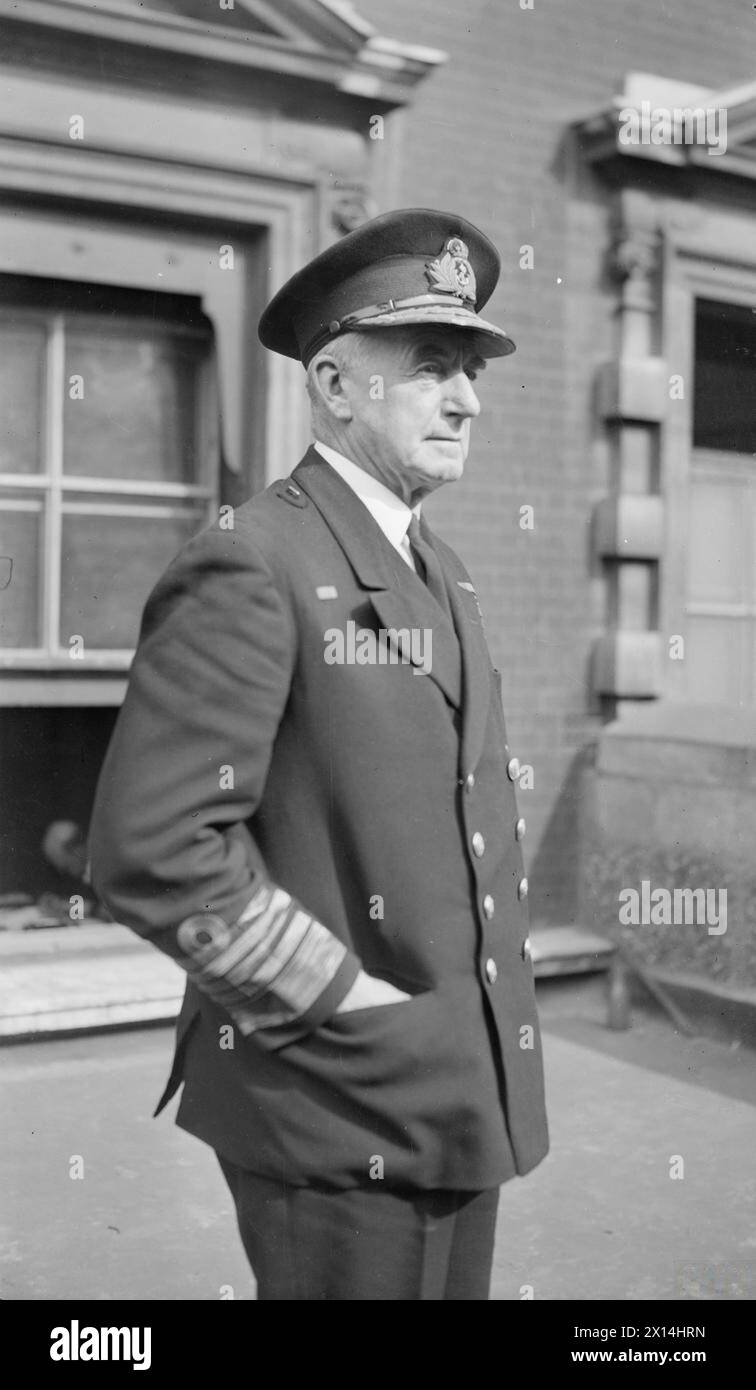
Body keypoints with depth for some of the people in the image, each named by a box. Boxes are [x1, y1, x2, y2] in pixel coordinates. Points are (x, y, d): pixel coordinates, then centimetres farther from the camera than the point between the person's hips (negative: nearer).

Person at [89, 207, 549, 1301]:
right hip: (336, 1111, -8)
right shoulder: (249, 568, -16)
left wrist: (504, 982, 10)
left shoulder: (441, 573, 11)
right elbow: (152, 851, -23)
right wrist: (352, 1004, -17)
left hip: (465, 1099, 8)